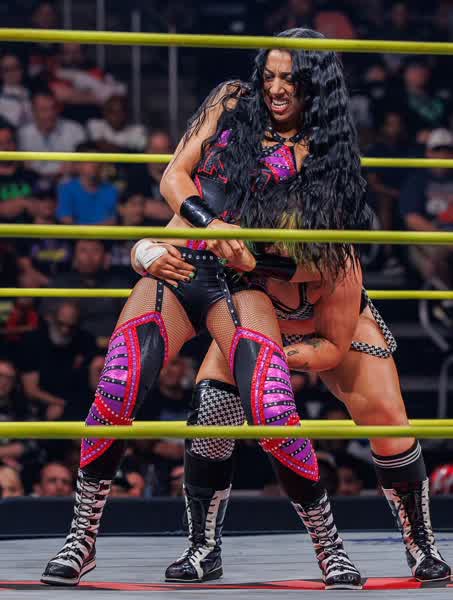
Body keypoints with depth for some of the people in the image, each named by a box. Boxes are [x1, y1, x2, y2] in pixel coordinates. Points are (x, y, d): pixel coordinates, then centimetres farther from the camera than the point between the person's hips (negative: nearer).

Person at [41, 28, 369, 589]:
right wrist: (209, 224, -13)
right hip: (174, 269, 1)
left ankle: (329, 544, -3)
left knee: (274, 412, -22)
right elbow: (175, 177, 6)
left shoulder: (321, 153, 8)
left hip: (240, 287, -1)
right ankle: (82, 537, -5)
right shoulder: (233, 104, 12)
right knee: (117, 390, -20)